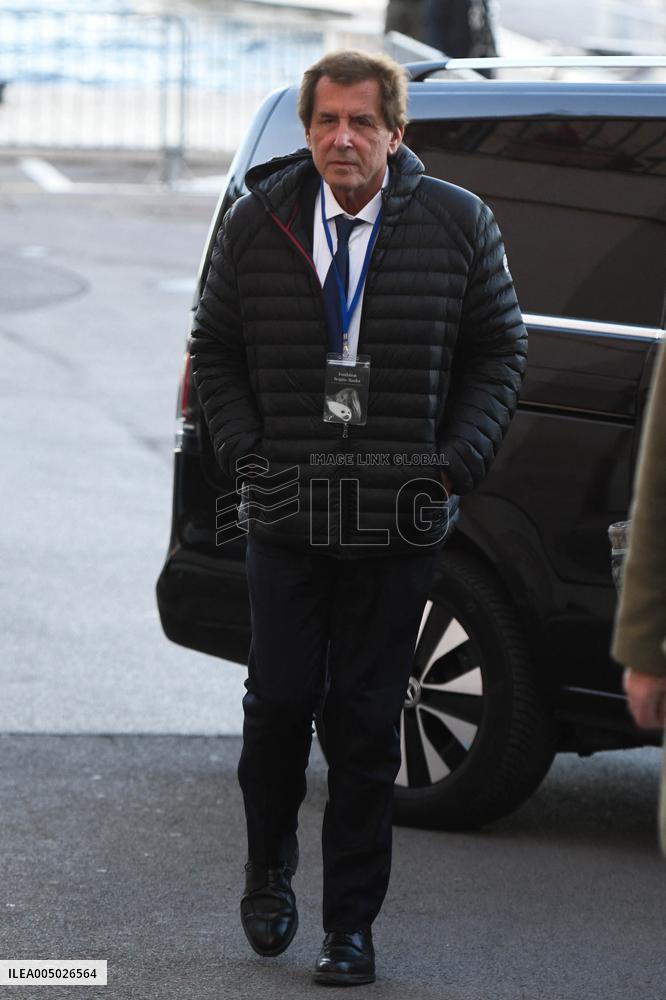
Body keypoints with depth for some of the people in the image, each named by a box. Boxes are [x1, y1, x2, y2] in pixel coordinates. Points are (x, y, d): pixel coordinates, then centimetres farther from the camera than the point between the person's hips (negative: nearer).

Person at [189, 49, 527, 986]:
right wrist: (246, 451, -2)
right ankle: (268, 875, 27)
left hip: (399, 522, -1)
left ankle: (351, 924, 10)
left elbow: (501, 348, 7)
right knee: (281, 699, 0)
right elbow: (215, 347, 12)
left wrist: (457, 460, -5)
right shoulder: (257, 224, 3)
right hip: (286, 519, 1)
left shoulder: (458, 225, 1)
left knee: (367, 723, 1)